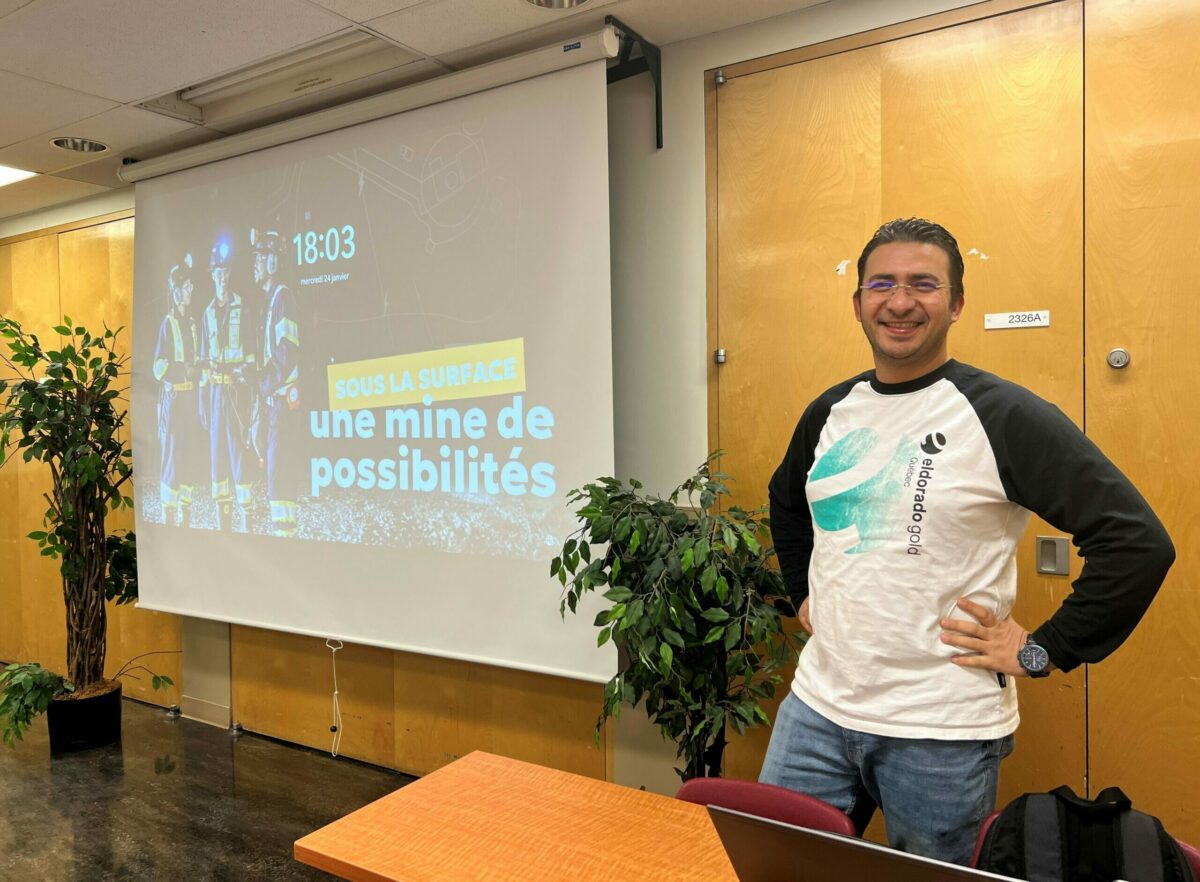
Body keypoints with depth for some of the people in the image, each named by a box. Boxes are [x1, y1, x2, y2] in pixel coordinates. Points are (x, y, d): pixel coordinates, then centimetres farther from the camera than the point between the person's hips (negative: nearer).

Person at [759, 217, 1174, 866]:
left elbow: (1138, 540, -15)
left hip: (942, 735, -4)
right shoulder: (829, 412, 6)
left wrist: (1042, 651, -12)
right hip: (817, 703, 5)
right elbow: (786, 501, 25)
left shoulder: (1003, 416, -12)